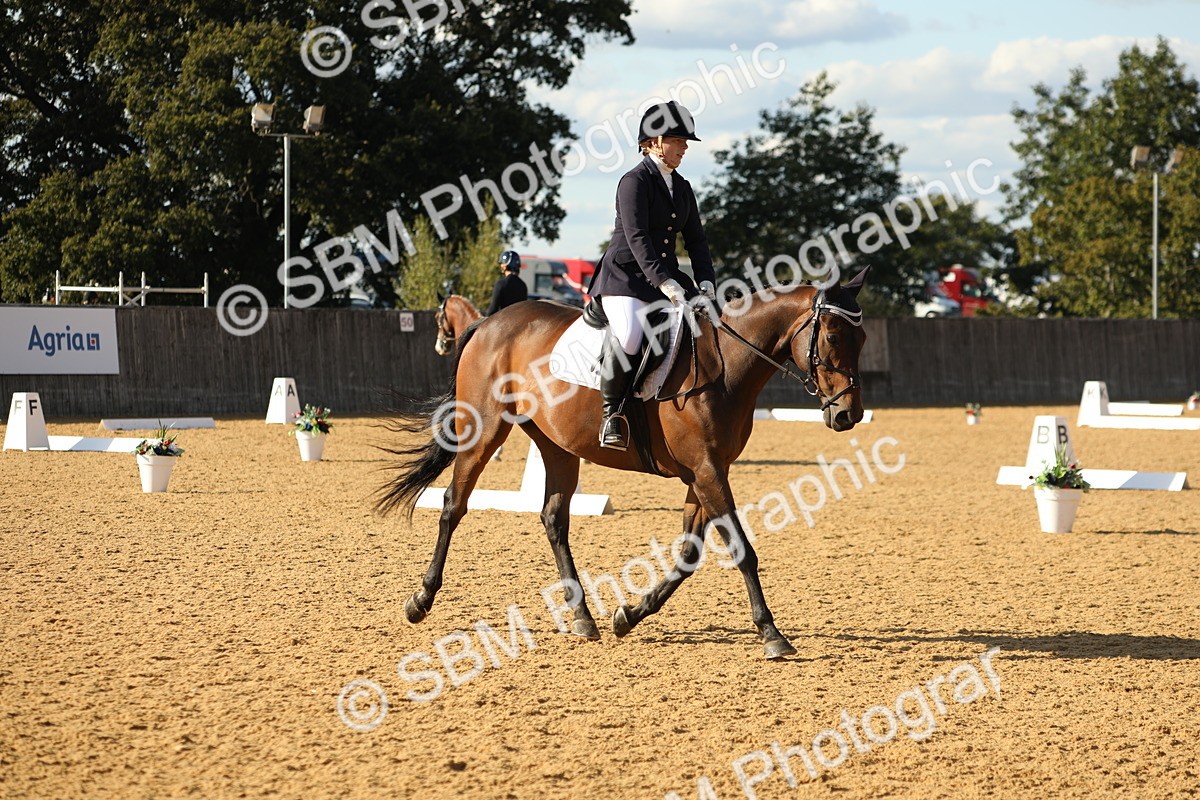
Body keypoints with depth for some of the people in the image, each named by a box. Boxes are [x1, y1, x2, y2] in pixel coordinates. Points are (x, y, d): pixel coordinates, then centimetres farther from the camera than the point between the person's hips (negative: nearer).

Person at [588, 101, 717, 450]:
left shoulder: (682, 188, 15)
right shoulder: (635, 181, -8)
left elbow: (695, 238, 13)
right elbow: (637, 237, -19)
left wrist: (705, 281, -5)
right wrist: (663, 282, -29)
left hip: (667, 275, 8)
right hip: (626, 275, -8)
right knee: (628, 335, -34)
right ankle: (612, 410, -16)